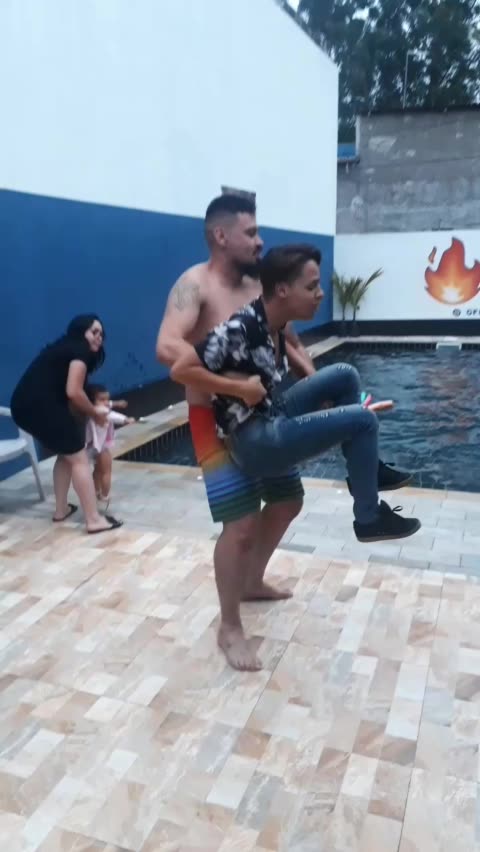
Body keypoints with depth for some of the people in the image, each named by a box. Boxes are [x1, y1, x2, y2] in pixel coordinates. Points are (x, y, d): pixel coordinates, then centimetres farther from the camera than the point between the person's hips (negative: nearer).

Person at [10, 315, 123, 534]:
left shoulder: (64, 348, 26)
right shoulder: (80, 350, -1)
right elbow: (73, 392, -13)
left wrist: (88, 412, 11)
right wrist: (94, 412, 2)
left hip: (24, 406, 9)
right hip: (41, 406, -9)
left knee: (66, 454, 24)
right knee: (79, 459, 0)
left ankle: (61, 510, 29)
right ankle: (93, 520, 1)